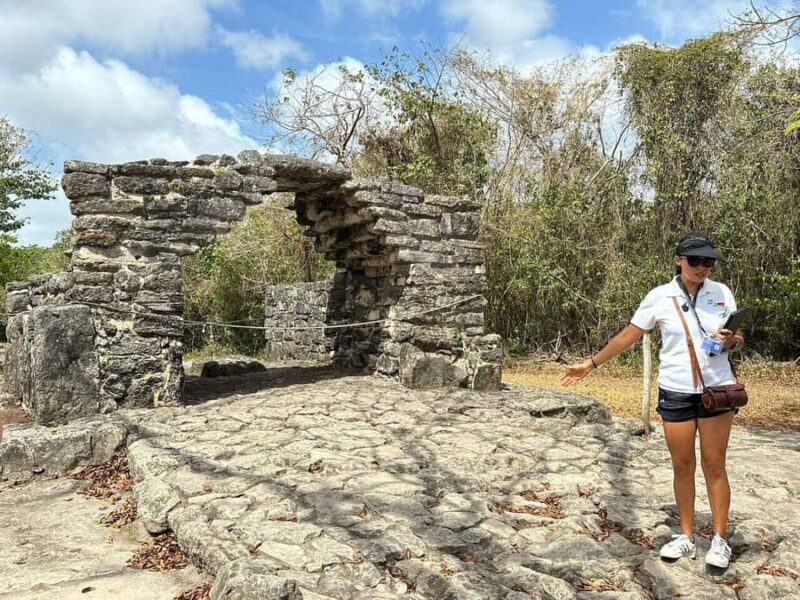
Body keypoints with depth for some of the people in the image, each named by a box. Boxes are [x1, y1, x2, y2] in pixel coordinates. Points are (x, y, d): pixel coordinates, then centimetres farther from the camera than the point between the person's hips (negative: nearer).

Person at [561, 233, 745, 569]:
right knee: (682, 466, 8)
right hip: (675, 391, 0)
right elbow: (627, 336, 2)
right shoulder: (660, 297, -6)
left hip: (716, 389, 0)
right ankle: (686, 537, 22)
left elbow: (739, 339, 8)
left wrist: (730, 341, -17)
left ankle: (720, 541, 18)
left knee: (714, 465, 5)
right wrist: (591, 364, 2)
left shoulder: (721, 293, -1)